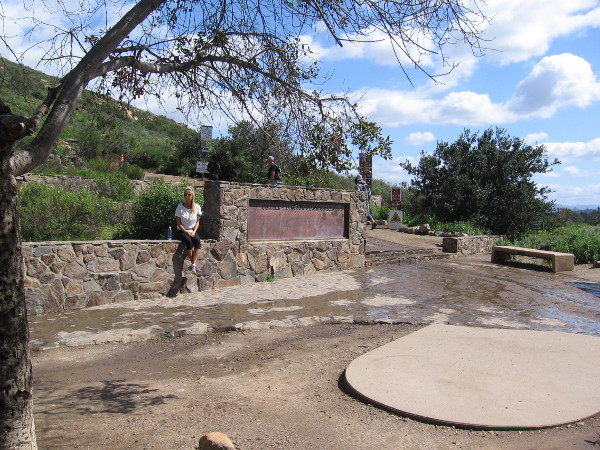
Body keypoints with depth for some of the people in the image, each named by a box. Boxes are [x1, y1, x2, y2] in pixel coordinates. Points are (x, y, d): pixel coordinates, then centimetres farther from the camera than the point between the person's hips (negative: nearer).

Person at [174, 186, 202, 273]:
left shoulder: (197, 207, 2)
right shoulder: (180, 206, -6)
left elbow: (197, 222, 7)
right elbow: (179, 223, -6)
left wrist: (194, 231, -10)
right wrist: (186, 232, -16)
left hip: (192, 231, 2)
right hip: (181, 231, -2)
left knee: (197, 240, -30)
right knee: (189, 241, -33)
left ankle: (193, 265, -34)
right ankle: (194, 263, -22)